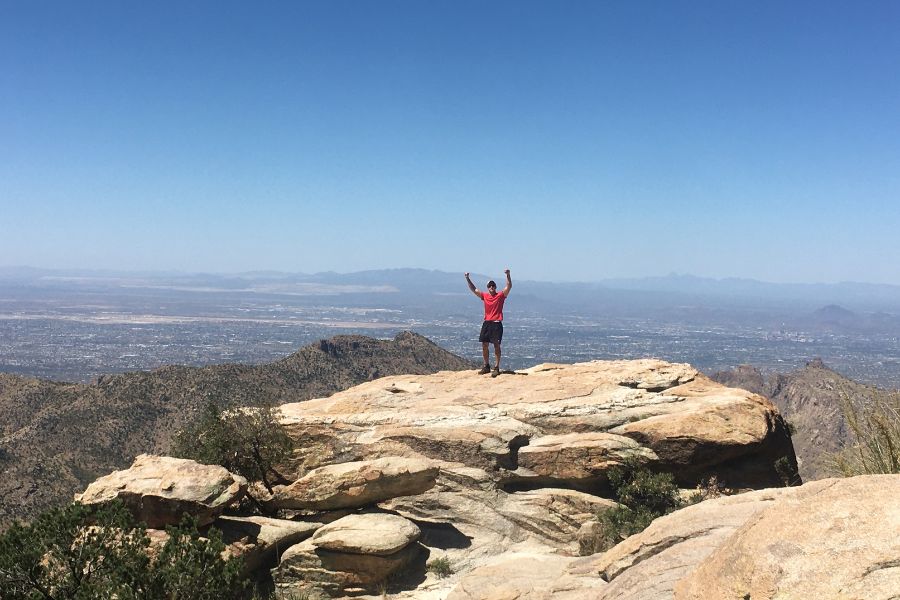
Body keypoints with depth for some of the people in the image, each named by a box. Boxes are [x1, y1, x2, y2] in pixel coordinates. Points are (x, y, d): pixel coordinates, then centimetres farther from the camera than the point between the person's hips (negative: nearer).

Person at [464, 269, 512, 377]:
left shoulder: (500, 295, 0)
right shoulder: (485, 296, 11)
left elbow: (509, 286, -11)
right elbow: (473, 289, 14)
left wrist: (508, 275, -25)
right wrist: (467, 279, 4)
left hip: (496, 324, -5)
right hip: (486, 323, 5)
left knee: (496, 345, -7)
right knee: (484, 345, 7)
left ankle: (496, 367, -5)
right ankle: (486, 366, 19)